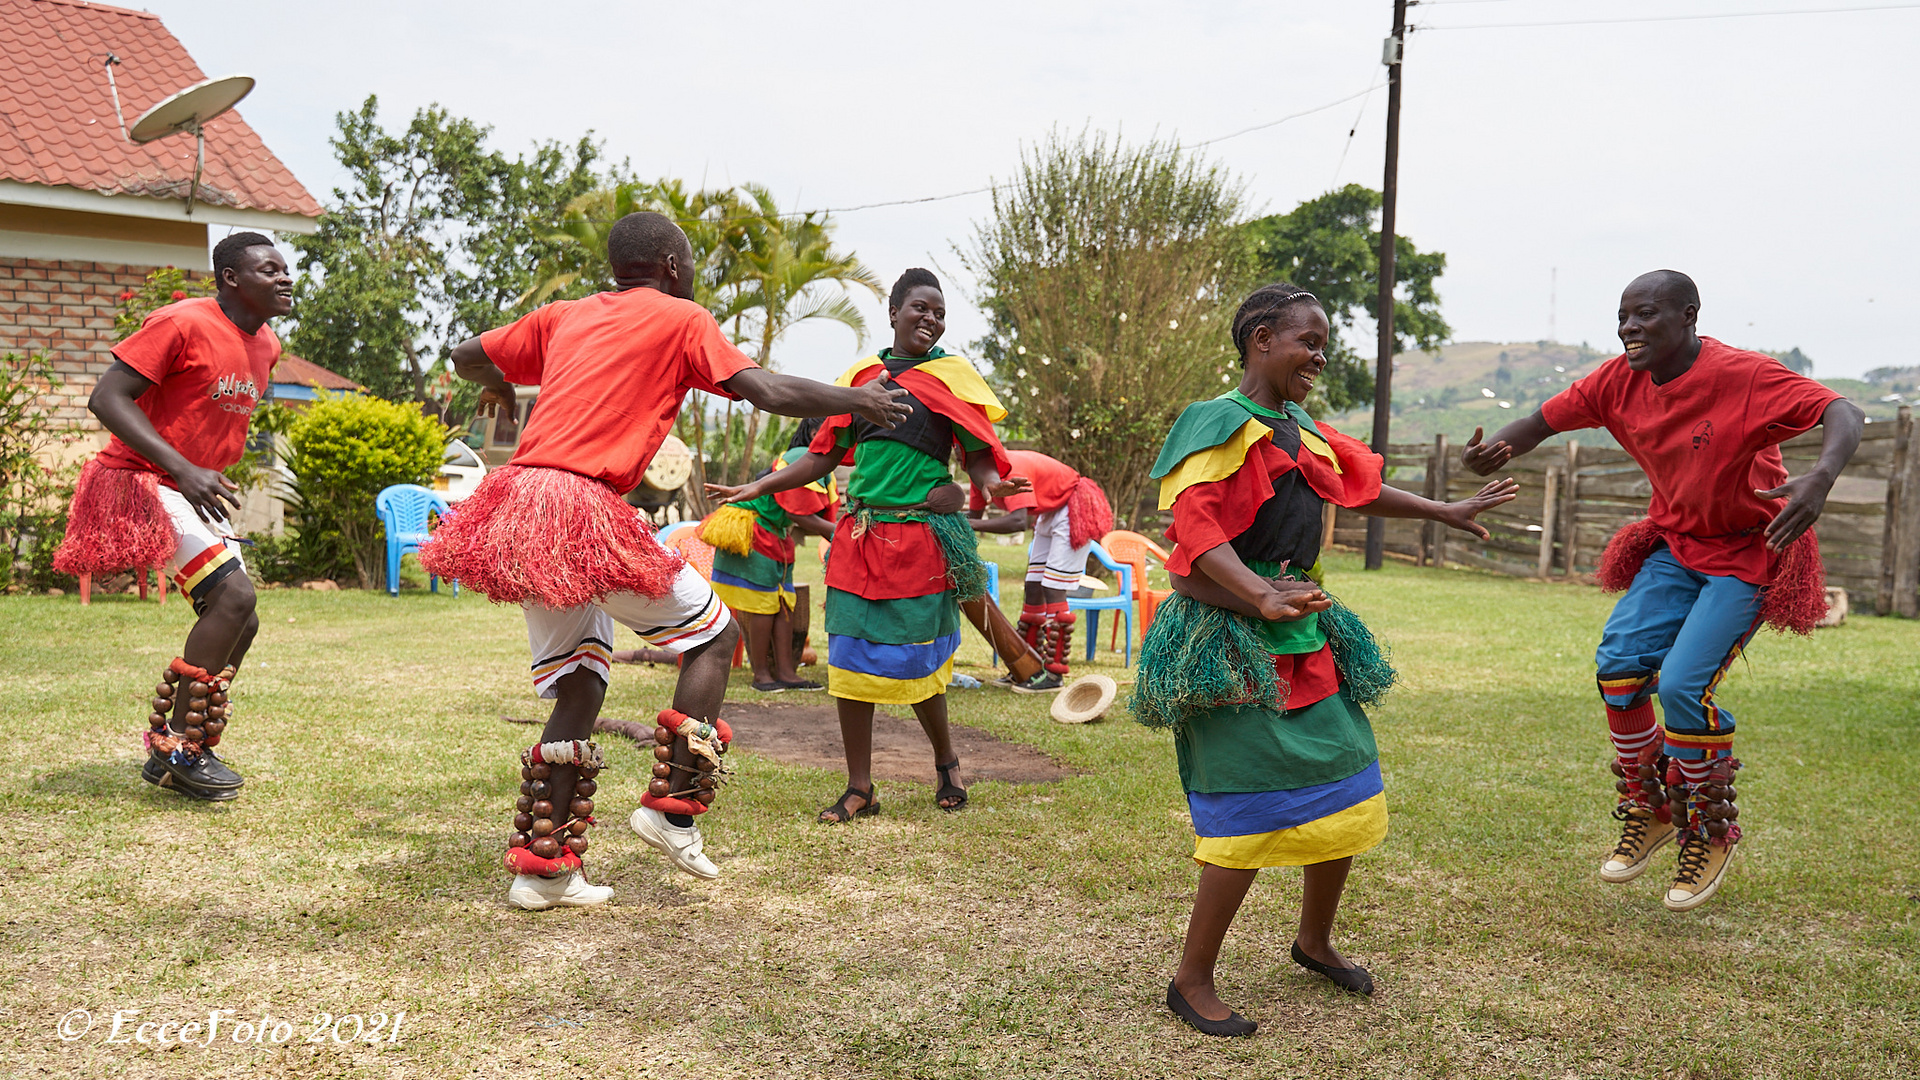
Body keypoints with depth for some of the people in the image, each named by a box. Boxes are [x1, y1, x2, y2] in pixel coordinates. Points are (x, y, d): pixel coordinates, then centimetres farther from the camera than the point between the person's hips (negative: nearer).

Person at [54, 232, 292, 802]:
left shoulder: (266, 344, 8)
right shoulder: (181, 323, -17)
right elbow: (106, 398, -21)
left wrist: (212, 476, 13)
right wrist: (184, 470, -29)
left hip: (196, 488, 9)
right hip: (146, 482, -9)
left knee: (238, 623, 6)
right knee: (233, 594, -23)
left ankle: (170, 753, 17)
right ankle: (178, 748, -14)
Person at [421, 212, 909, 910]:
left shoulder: (565, 316, 22)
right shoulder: (680, 318, 5)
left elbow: (467, 356, 29)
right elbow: (766, 391, -2)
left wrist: (498, 388, 51)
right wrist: (854, 400, 11)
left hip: (518, 499, 7)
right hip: (584, 508, -7)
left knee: (581, 685, 14)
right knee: (714, 634, 9)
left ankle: (543, 869, 14)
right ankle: (673, 808, 3)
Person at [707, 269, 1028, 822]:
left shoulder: (951, 375, 3)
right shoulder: (862, 374, 13)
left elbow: (980, 456, -1)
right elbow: (825, 455, 17)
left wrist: (993, 483, -24)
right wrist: (758, 487, 11)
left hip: (922, 538, -4)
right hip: (859, 535, 4)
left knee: (914, 662, -1)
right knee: (849, 659, 1)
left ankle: (946, 761, 27)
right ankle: (859, 788, 13)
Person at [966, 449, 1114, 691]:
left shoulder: (1011, 469, -32)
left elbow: (1019, 521, -43)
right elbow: (974, 515, 4)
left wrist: (972, 525, -44)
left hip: (1073, 510, -10)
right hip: (1048, 513, 10)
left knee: (1053, 591, -13)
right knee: (1033, 588, 7)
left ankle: (1054, 674, -10)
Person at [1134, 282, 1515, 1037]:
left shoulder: (1301, 430, 13)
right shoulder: (1220, 425, -12)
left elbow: (1360, 487, 29)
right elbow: (1194, 529, -25)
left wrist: (1448, 513, 36)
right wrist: (1262, 597, -38)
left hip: (1304, 636, 9)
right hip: (1230, 641, -9)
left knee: (1347, 796, 13)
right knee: (1253, 817, -10)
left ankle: (1315, 940, 36)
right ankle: (1192, 982, 6)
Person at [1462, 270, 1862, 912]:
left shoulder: (1744, 376, -23)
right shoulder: (1620, 381, -6)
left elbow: (1843, 415, -30)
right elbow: (1545, 421, 1)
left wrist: (1821, 477, -53)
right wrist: (1491, 453, -22)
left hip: (1749, 554, -6)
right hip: (1676, 546, 6)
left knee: (1682, 685, -18)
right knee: (1618, 663, -10)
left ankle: (1711, 833, 7)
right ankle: (1649, 813, 12)